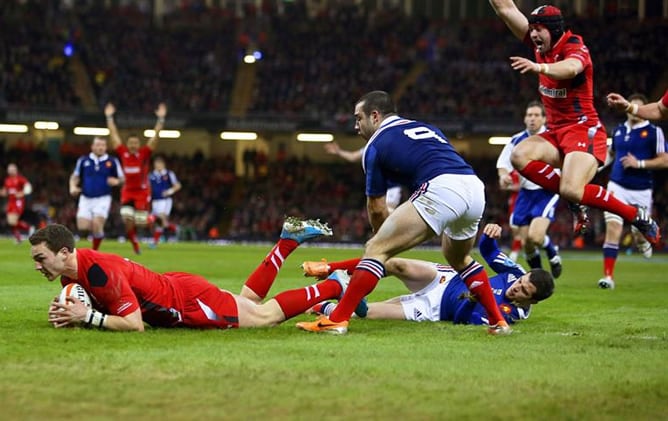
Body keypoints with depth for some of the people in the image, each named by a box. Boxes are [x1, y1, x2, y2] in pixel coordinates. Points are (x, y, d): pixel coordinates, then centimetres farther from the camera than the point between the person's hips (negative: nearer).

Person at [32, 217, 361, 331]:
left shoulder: (100, 272, -33)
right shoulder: (71, 273, -6)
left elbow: (134, 324, -34)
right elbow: (99, 308, 7)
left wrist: (87, 317, -33)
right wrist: (66, 315, -13)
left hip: (191, 300, -8)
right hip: (174, 285, 8)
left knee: (268, 316, 5)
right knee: (248, 299, 27)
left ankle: (336, 285, 18)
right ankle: (289, 240, 37)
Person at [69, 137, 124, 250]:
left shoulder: (112, 162, 0)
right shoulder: (83, 160, 5)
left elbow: (122, 178, 5)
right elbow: (75, 177, 14)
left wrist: (116, 181, -17)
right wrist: (73, 187, -6)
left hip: (103, 199, -2)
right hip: (86, 198, 2)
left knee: (97, 225, -18)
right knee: (83, 228, -8)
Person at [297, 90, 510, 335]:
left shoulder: (377, 144, 14)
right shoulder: (425, 128, 32)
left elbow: (376, 209, 17)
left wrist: (385, 236, 37)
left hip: (441, 190, -7)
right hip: (475, 188, 7)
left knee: (376, 249, -2)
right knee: (459, 259, 34)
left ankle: (337, 320, -10)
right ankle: (498, 321, 32)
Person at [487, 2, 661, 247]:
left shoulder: (575, 47, -13)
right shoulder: (541, 46, 6)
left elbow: (571, 68, -39)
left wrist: (539, 67, -58)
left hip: (584, 130, -7)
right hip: (556, 132, 7)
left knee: (572, 190, -27)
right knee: (520, 156, -21)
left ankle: (638, 216, -8)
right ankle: (574, 203, -10)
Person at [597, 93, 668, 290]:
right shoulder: (618, 130, 8)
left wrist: (639, 164, -17)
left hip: (641, 191, -2)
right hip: (617, 187, 2)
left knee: (640, 234, 9)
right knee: (613, 229, -13)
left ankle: (643, 239, 48)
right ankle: (608, 276, -14)